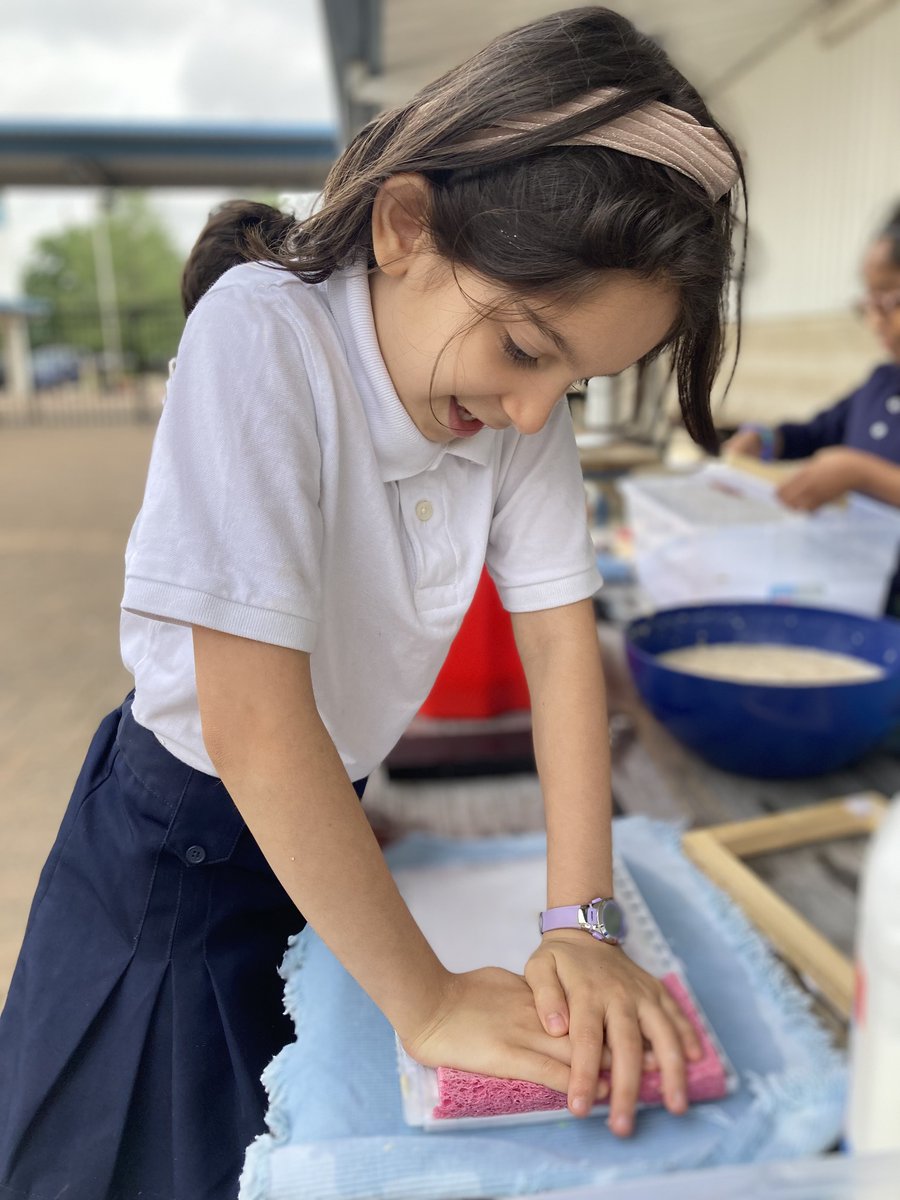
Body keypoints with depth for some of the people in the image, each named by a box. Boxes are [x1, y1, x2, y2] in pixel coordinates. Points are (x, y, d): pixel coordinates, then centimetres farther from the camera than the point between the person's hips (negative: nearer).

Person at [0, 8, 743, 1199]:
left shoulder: (525, 397, -12)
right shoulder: (264, 336, -30)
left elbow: (560, 640, -14)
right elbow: (254, 724, -33)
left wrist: (582, 923, -23)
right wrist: (427, 1003, -27)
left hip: (328, 825, 5)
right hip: (182, 834, -4)